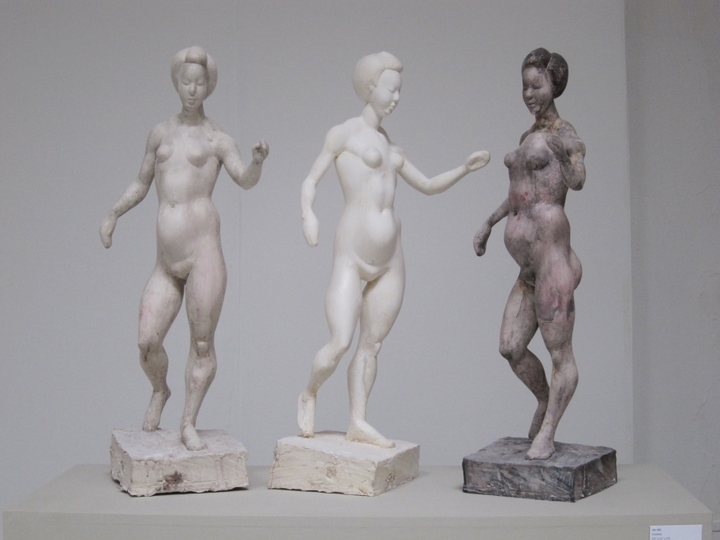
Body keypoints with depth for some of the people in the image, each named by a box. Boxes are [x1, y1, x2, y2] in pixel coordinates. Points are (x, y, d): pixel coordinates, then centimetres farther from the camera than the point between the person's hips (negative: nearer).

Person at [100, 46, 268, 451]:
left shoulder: (219, 139, 5)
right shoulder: (161, 133, 18)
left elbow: (246, 180, -11)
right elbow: (142, 184, 26)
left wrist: (259, 160, -31)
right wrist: (114, 214, 13)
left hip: (202, 250, -4)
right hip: (167, 263, 4)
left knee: (203, 344, -2)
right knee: (147, 342, -3)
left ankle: (189, 425, 12)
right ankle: (160, 391, 28)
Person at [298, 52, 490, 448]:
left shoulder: (390, 147, 19)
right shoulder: (343, 133, 1)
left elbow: (428, 186, 25)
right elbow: (310, 180, -4)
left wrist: (465, 169, 11)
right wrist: (308, 213, -23)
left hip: (389, 259, 6)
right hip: (351, 256, -6)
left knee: (372, 344, 7)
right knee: (339, 344, -12)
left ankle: (358, 423, 15)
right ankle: (309, 395, 15)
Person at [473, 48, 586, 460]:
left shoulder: (565, 134, -6)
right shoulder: (528, 137, 20)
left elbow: (577, 183, -24)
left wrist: (571, 159, -39)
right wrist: (489, 222, 32)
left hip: (552, 259, -9)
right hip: (530, 271, 9)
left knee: (560, 353, 0)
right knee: (511, 348, 11)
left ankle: (547, 434, 7)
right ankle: (545, 402, 34)